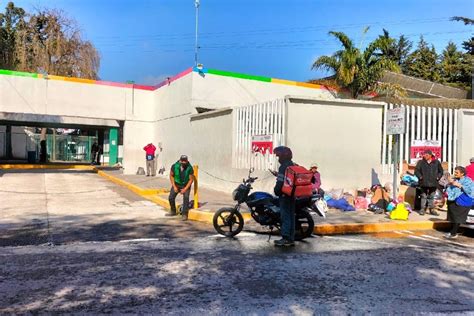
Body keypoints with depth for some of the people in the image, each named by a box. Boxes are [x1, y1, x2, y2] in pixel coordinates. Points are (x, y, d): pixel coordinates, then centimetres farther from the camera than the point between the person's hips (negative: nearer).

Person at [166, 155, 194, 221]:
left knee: (186, 198, -21)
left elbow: (191, 179, -14)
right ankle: (173, 211, 22)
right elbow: (171, 176, -4)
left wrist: (185, 189, -19)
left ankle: (184, 214, -11)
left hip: (186, 185, -2)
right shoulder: (174, 166, -19)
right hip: (176, 184, 2)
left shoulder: (190, 168, -23)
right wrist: (174, 186, -8)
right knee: (171, 198, -3)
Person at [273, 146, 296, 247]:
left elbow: (280, 182, -19)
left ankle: (286, 238, -3)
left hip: (285, 195, -9)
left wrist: (276, 191, -5)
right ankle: (291, 239, 16)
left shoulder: (283, 167, -16)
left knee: (285, 216, -5)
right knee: (291, 216, 11)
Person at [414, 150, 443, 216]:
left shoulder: (436, 162, 5)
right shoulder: (421, 162, 1)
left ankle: (431, 209, 17)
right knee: (424, 196, 3)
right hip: (424, 183, -1)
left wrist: (438, 177, 3)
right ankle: (422, 209, 9)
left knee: (431, 197, 10)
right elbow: (416, 170, 3)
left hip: (433, 183, 1)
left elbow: (441, 171, 15)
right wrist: (420, 176, -9)